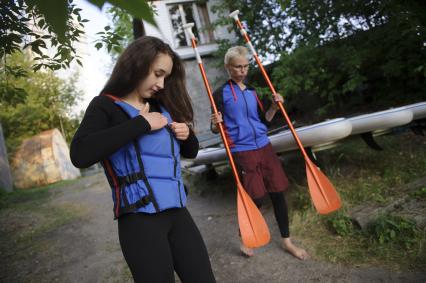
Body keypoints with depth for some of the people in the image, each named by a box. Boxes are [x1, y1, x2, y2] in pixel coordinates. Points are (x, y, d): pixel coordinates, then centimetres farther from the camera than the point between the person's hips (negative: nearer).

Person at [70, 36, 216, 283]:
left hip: (177, 212, 6)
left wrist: (187, 134, 1)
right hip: (140, 218, -5)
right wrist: (141, 124, -18)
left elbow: (190, 152, 24)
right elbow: (80, 155, -22)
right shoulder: (106, 106, -3)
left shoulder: (162, 107, 14)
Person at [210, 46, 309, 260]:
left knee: (278, 192, 7)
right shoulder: (221, 94, -4)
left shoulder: (251, 91, 13)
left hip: (264, 146, 6)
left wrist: (274, 106, -1)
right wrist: (216, 123, -26)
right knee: (256, 199, -1)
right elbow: (216, 129, -4)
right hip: (242, 151, -5)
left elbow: (263, 120, 16)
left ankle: (286, 241, 25)